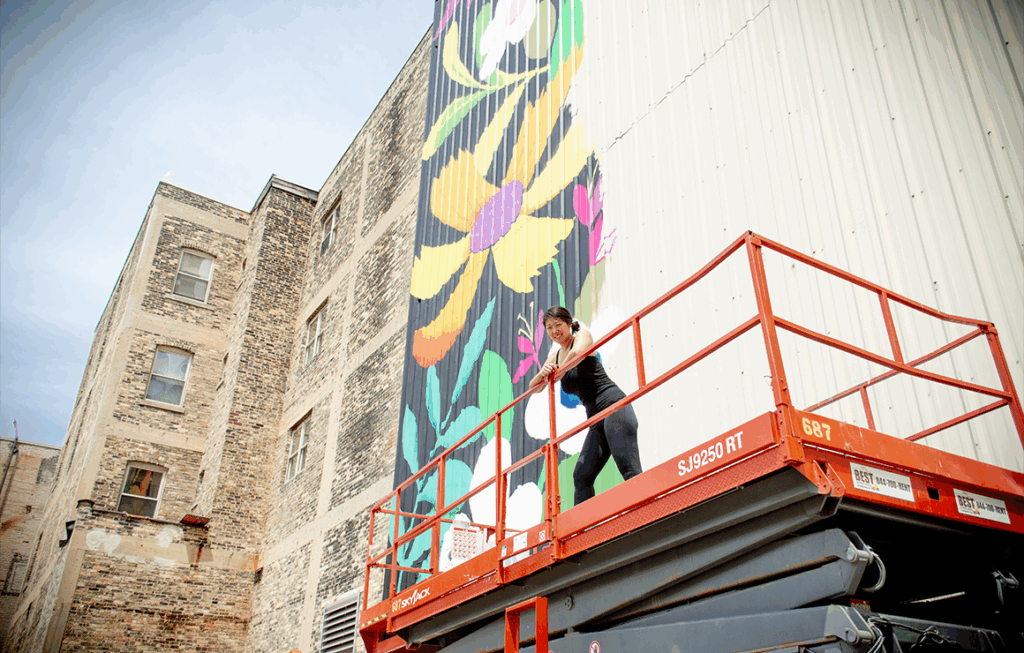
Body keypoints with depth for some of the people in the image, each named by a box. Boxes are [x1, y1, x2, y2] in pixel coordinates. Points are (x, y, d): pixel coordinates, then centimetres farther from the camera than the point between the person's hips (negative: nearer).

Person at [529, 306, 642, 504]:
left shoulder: (582, 335, 1)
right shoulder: (555, 356, 20)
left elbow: (577, 352, -23)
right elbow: (533, 388, 20)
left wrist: (556, 374, -10)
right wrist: (543, 374, -3)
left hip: (613, 407, -8)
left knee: (629, 469, -19)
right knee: (581, 477, 3)